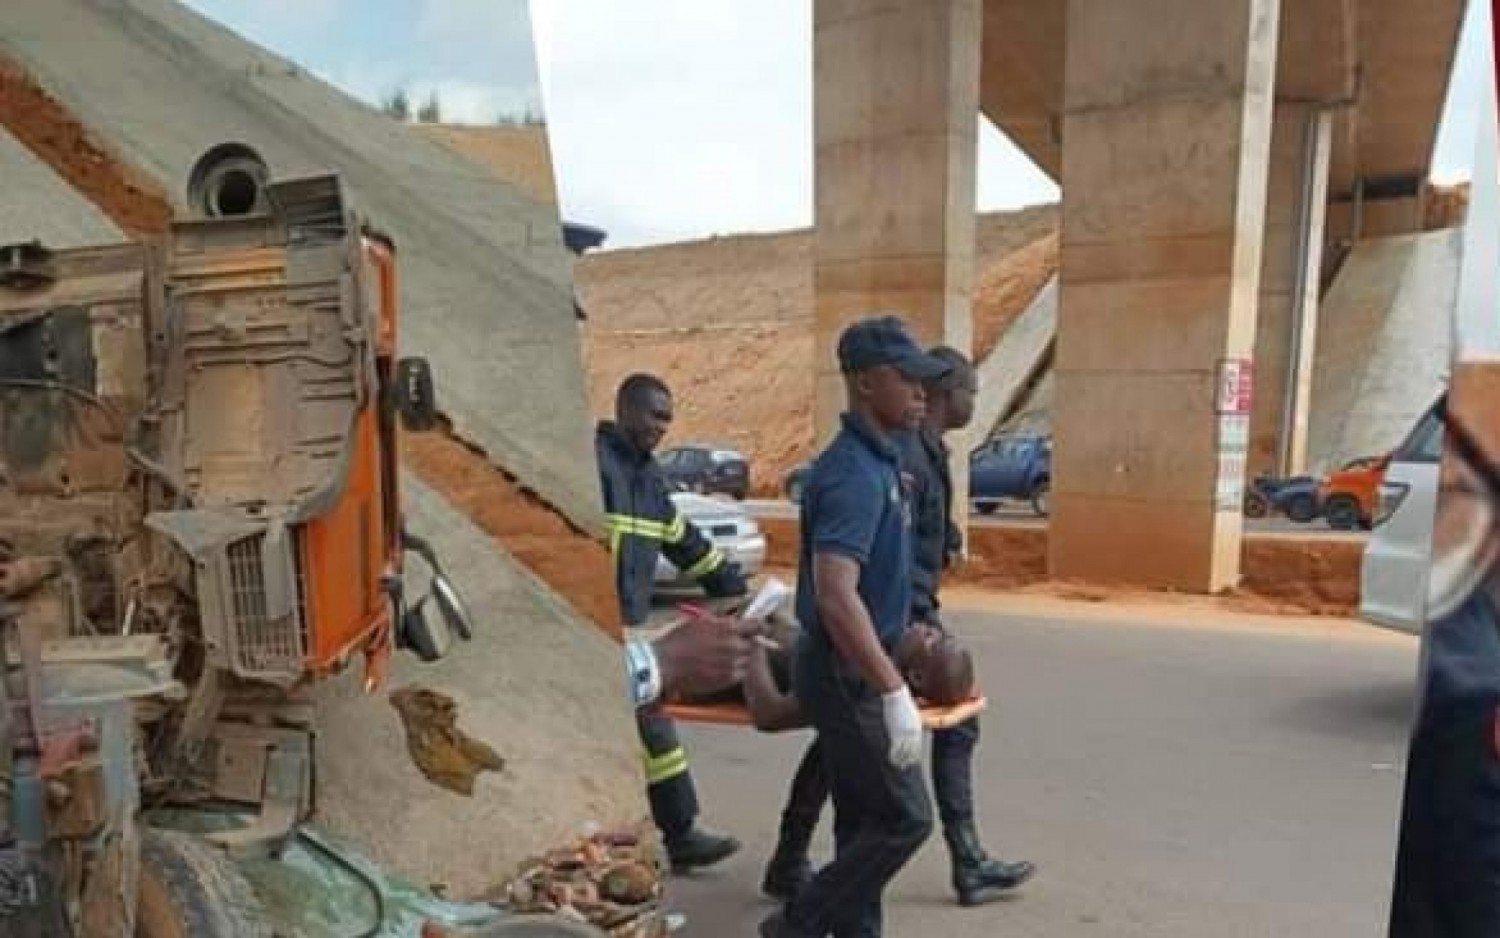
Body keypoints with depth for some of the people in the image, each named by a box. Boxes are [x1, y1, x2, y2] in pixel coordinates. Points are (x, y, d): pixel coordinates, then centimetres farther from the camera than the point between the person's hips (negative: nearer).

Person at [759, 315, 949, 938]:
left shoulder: (877, 460, 10)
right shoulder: (854, 473, -22)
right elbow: (836, 596, -32)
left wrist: (888, 677, 25)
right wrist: (895, 691, -30)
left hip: (854, 668, 9)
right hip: (847, 674, -9)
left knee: (864, 821, 17)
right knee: (903, 820, 1)